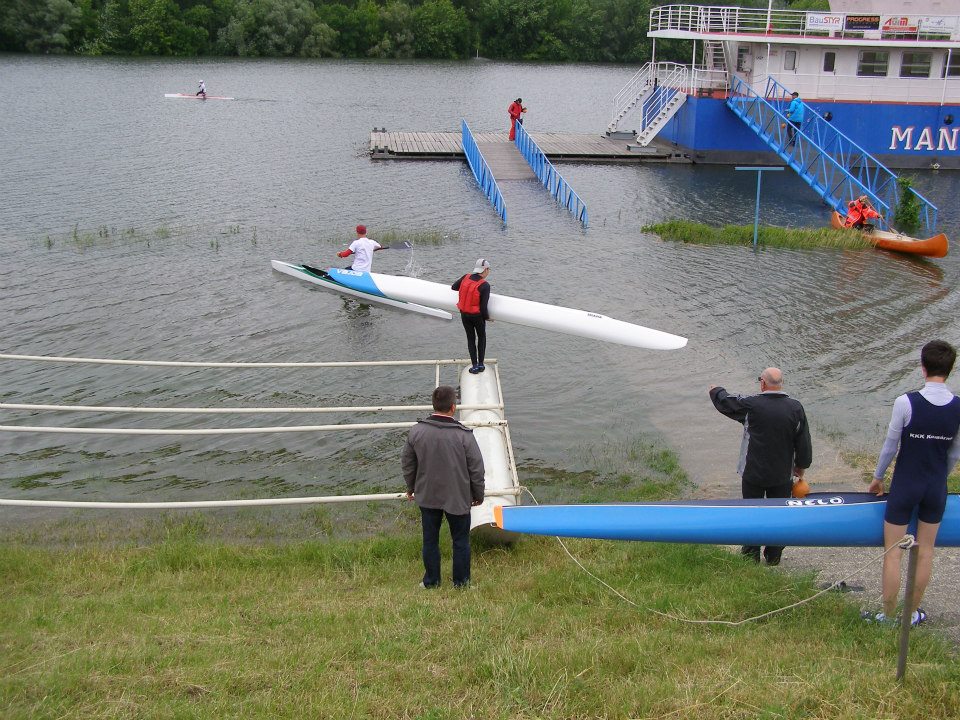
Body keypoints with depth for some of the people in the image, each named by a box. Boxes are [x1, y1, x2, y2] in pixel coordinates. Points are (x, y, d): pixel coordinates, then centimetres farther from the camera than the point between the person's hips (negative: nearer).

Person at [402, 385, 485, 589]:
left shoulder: (416, 431, -12)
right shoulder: (464, 435, -20)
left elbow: (407, 463, 2)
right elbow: (476, 468, -11)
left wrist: (411, 488, 19)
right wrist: (478, 495, 5)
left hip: (427, 496, 2)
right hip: (458, 497, -2)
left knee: (430, 540, 17)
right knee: (460, 541, 16)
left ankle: (431, 581, 30)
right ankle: (461, 582, 27)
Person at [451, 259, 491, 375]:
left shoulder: (466, 278, -8)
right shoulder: (485, 285, -22)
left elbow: (453, 287, 10)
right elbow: (483, 306, -21)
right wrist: (487, 317, -2)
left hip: (464, 314, 4)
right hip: (477, 316, -4)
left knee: (471, 338, 17)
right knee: (482, 337, 21)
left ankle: (475, 366, 18)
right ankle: (480, 364, 21)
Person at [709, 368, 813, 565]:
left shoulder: (752, 405, -16)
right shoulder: (795, 407, -9)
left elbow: (725, 402, 3)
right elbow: (804, 442, -3)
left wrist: (715, 391, 26)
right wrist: (801, 467, 12)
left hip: (754, 473, -2)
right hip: (783, 475, 2)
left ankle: (751, 557, 23)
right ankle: (773, 558, 24)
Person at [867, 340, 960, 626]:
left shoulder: (906, 403, -17)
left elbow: (890, 445, -8)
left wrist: (877, 477, 7)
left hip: (905, 487, -3)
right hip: (936, 490, 3)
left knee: (893, 551, 6)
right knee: (925, 550, 15)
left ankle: (888, 617, 12)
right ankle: (912, 613, 25)